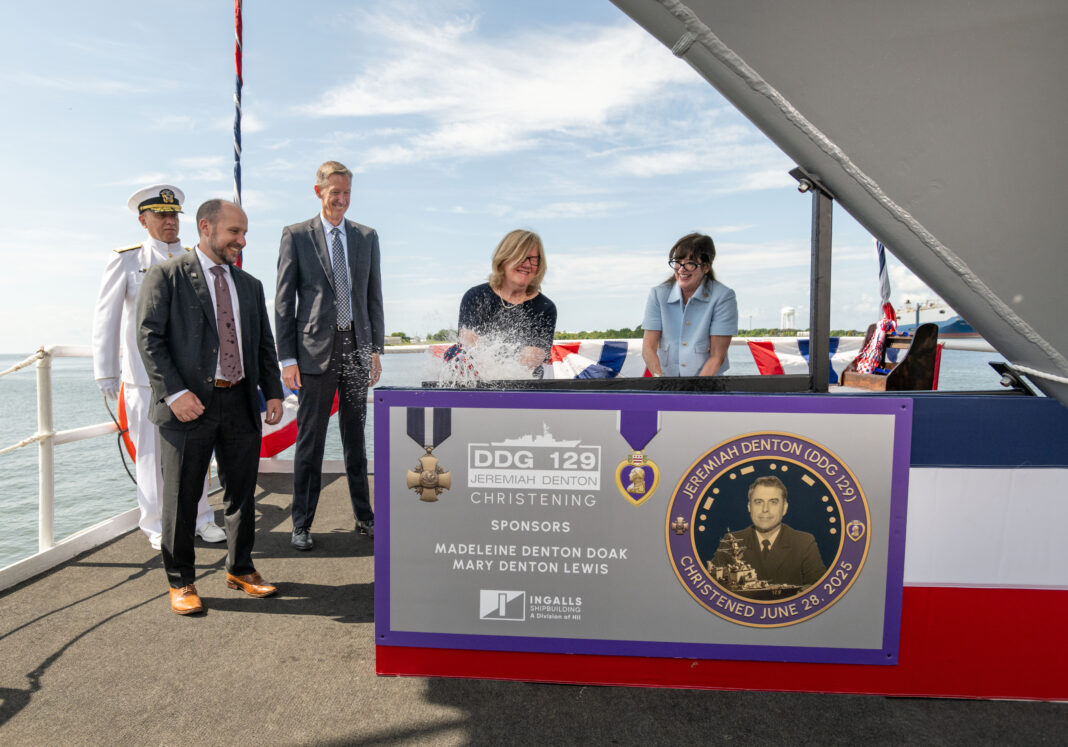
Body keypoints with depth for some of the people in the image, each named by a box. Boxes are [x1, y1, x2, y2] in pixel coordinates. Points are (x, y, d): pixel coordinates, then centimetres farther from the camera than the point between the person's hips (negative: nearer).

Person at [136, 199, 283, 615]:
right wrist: (174, 393, -16)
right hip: (189, 404, -4)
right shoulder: (166, 276, 1)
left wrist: (273, 392, 5)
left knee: (242, 491, 12)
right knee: (181, 497, 6)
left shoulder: (250, 285, 16)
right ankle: (181, 582, 22)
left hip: (241, 402, 5)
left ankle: (240, 569, 29)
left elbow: (264, 344, 16)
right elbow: (150, 338, -6)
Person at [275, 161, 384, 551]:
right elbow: (283, 300, 0)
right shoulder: (296, 235, 2)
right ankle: (302, 524, 16)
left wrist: (375, 347, 4)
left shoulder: (367, 236, 11)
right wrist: (287, 357, -7)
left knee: (356, 438, 12)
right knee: (310, 441, 3)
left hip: (357, 347, 3)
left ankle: (363, 516, 24)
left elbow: (374, 296, 12)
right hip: (316, 350, -3)